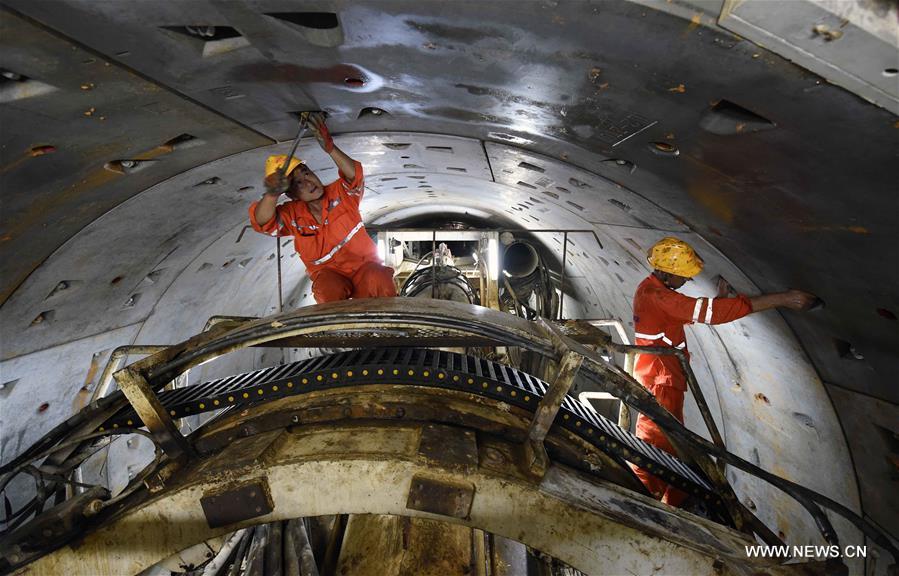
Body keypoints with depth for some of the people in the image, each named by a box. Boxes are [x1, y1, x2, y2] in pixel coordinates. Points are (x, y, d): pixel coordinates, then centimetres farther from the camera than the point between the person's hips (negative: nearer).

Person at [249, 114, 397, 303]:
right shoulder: (292, 214, 2)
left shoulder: (340, 192, 0)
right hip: (329, 273, 1)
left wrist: (330, 148, -38)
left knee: (379, 280, -35)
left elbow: (355, 177, -21)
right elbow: (263, 222, -17)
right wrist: (272, 194, -38)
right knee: (329, 290, -35)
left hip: (364, 265, -1)